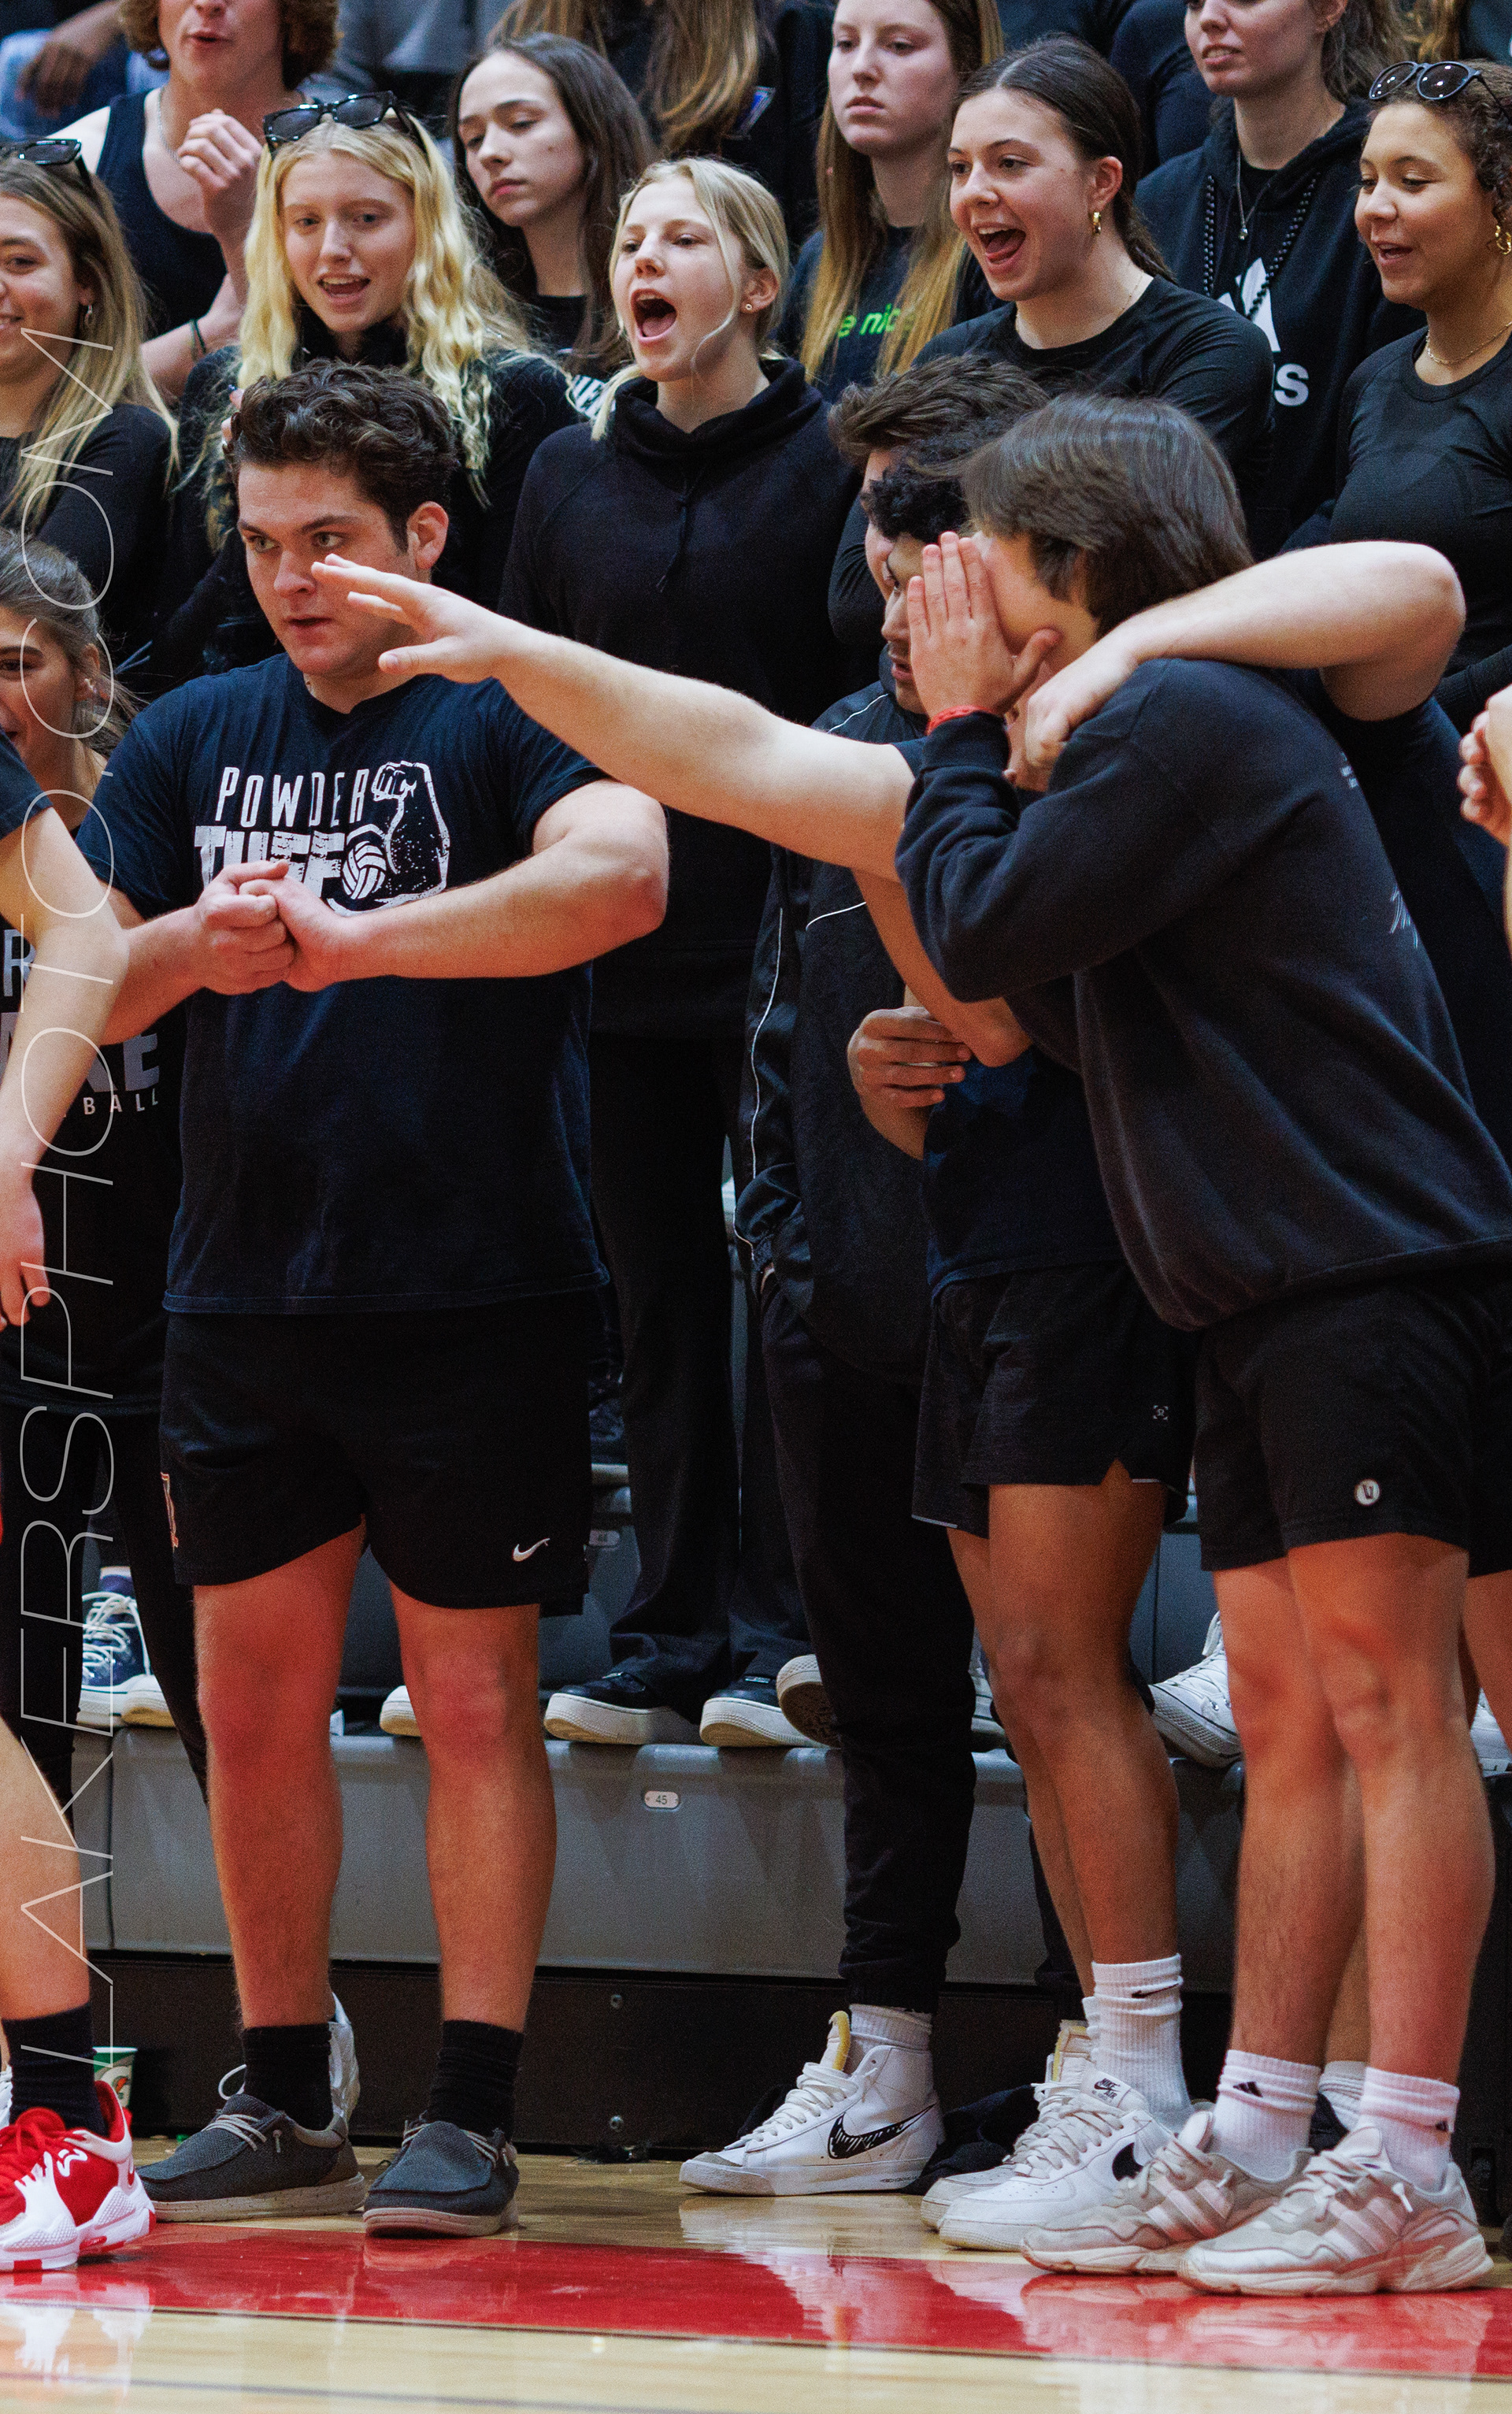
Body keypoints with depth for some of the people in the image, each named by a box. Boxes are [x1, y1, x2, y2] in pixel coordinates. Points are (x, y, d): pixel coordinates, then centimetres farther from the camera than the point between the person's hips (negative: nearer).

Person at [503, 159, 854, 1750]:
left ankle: (776, 1637, 4)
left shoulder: (832, 464, -1)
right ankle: (669, 1642, 10)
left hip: (784, 946, -4)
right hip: (621, 949, 4)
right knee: (658, 1302, 6)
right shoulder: (568, 475, 12)